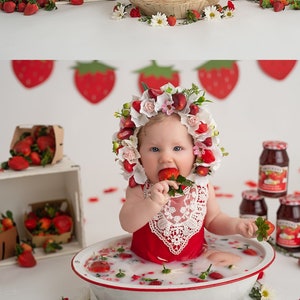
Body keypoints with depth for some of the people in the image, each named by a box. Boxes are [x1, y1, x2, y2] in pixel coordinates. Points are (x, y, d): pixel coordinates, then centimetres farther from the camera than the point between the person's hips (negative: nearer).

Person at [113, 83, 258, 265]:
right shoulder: (139, 190, -14)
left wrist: (236, 225, -9)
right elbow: (127, 224, -28)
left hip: (195, 259, 3)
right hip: (148, 263, -3)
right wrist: (153, 203, -43)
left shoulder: (202, 187, -6)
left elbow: (214, 220, 10)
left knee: (231, 260, -15)